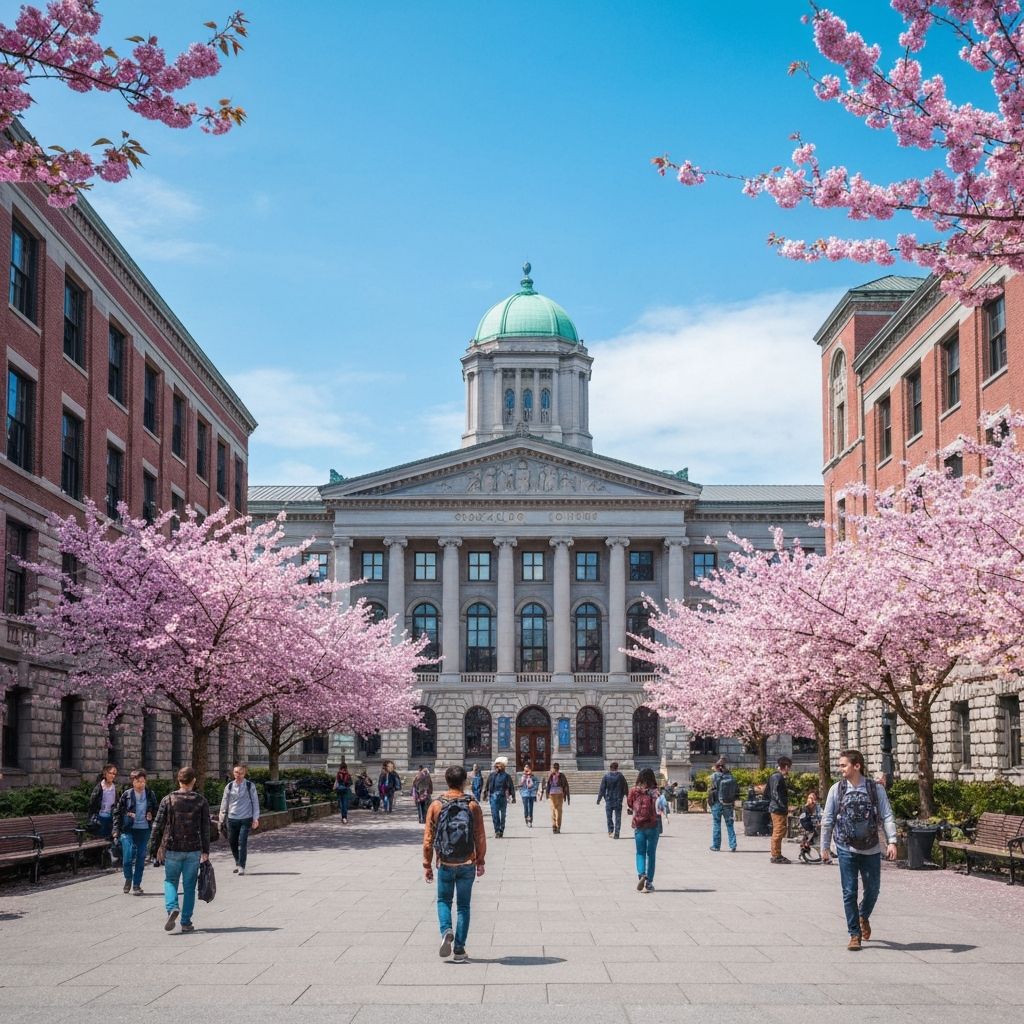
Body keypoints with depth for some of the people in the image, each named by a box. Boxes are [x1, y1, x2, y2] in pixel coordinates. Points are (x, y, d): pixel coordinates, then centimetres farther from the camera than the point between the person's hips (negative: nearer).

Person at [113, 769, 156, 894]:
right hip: (128, 830, -2)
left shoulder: (150, 794, 3)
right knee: (127, 857, -11)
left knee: (141, 858, 6)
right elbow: (117, 812, 1)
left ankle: (136, 885, 18)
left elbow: (156, 810, 16)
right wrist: (116, 830, -5)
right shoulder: (127, 794, -3)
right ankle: (128, 878, 17)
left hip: (144, 830, 2)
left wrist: (151, 816, -6)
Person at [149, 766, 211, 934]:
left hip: (172, 849, 0)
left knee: (170, 880, 16)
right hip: (194, 850, 0)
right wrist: (205, 851, 4)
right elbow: (206, 828, -1)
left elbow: (158, 826, -3)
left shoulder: (168, 800, -3)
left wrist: (154, 849, 4)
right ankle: (186, 922, 10)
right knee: (189, 885, 9)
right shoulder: (201, 801, -1)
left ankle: (172, 908, -10)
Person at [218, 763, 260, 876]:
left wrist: (255, 818, -3)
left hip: (246, 818, -3)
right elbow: (224, 803, 12)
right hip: (232, 818, 3)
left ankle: (241, 866, -4)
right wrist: (222, 819, 11)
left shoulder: (250, 786, 0)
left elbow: (255, 802, 3)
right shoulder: (229, 786, 6)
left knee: (242, 842, -9)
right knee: (232, 842, 8)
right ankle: (237, 863, 29)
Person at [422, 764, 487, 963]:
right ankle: (459, 950, 8)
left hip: (445, 864, 0)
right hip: (467, 864, 0)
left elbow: (428, 839, -2)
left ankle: (446, 931, -8)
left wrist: (427, 865, 6)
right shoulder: (473, 805, -4)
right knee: (463, 905, 10)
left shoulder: (436, 805, -4)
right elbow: (480, 837, -3)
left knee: (444, 900, 18)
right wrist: (480, 862, 8)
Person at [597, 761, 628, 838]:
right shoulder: (621, 776, -2)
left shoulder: (606, 776, -7)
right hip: (618, 800, 1)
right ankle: (616, 833, 2)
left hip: (609, 799, -1)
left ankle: (610, 831, 3)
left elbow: (602, 788, -6)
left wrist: (599, 799, 2)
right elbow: (626, 788, 5)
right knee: (618, 817, 6)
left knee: (609, 816, 11)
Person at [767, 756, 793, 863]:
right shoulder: (778, 777, -15)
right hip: (778, 810, -11)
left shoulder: (775, 776, 16)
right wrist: (783, 806, -25)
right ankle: (776, 856, -4)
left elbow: (766, 793, 21)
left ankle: (777, 855, 24)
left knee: (778, 833, 16)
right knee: (778, 833, -7)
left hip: (775, 808, 11)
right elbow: (775, 793, -23)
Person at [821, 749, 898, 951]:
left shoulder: (876, 789, -4)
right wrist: (824, 847, 5)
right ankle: (855, 935, 10)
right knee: (849, 893, 0)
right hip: (846, 849, 0)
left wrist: (892, 841, -16)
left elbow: (887, 817, -5)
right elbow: (827, 820, 4)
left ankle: (864, 917, 40)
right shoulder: (837, 789, -2)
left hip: (871, 849, 0)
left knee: (872, 890, 10)